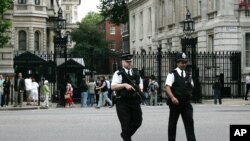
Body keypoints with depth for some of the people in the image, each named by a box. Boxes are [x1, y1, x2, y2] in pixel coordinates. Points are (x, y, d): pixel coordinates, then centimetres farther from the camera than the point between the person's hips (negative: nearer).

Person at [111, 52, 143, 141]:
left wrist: (140, 88, 5)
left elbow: (140, 82, 27)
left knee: (138, 122, 8)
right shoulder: (119, 73, -3)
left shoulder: (136, 72, 14)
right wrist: (125, 85, -23)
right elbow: (113, 87, -13)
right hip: (123, 102, -6)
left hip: (135, 101, 6)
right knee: (126, 124, -4)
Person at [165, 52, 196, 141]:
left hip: (186, 103, 4)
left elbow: (191, 87, 27)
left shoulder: (188, 76, 12)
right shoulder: (172, 74, -4)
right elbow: (167, 87, -17)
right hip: (175, 103, -4)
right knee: (172, 123, 6)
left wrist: (188, 96, 13)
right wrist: (172, 97, -32)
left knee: (189, 122, -6)